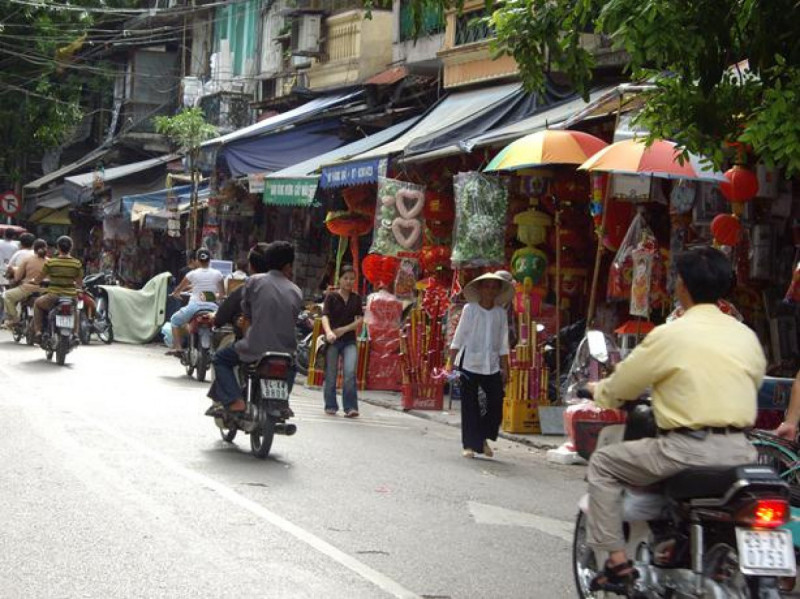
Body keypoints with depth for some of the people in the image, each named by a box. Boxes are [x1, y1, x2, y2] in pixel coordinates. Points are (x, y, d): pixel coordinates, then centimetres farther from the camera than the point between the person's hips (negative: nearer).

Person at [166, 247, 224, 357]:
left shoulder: (192, 274, 1)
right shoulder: (217, 274, 5)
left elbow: (178, 289, 14)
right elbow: (222, 294, 14)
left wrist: (175, 293, 37)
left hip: (195, 306, -2)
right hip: (212, 308, 2)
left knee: (175, 320, 22)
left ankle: (177, 347, 8)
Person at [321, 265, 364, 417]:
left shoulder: (356, 298, 9)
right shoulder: (331, 297, -1)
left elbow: (360, 319, 4)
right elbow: (325, 316, -13)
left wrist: (344, 329, -11)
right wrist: (329, 332, -33)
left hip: (349, 341, 1)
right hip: (332, 341, -1)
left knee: (350, 372, -15)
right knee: (331, 375, 3)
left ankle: (350, 407, -15)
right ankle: (330, 406, 17)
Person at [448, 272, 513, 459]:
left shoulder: (501, 313, 8)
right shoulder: (470, 309, -1)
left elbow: (503, 344, 11)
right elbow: (458, 337, 1)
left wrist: (505, 368, 8)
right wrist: (452, 362, -3)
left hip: (491, 366, 3)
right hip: (469, 364, -3)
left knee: (496, 402, -4)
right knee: (469, 406, -1)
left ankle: (483, 438, 17)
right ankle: (469, 445, 7)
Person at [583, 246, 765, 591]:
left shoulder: (670, 335, -6)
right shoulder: (747, 337, 8)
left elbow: (620, 388, 4)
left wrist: (598, 390, 27)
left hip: (687, 451, -5)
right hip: (739, 452, 6)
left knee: (603, 464, 13)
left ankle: (617, 560, 6)